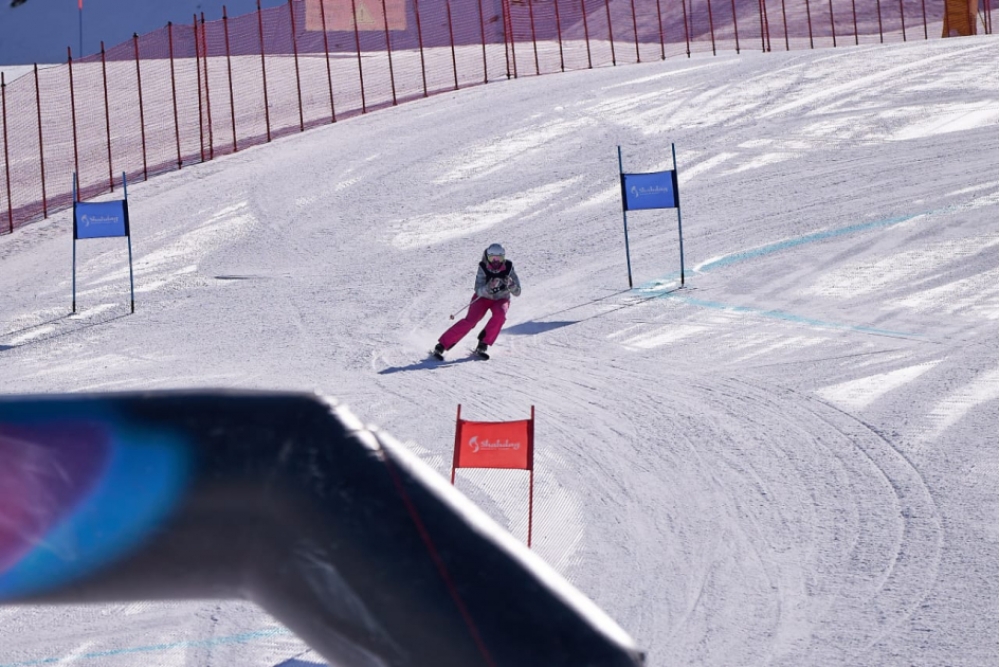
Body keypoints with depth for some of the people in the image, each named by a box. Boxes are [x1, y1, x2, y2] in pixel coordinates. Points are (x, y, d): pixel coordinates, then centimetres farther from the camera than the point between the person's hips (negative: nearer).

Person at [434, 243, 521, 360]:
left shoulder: (508, 268, -19)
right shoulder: (483, 268, -21)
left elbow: (517, 292, -19)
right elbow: (479, 291, -27)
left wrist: (510, 285, -40)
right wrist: (489, 287, -46)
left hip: (500, 299, 2)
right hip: (483, 297, -2)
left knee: (500, 314, -32)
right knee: (470, 320, -23)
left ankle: (483, 345, -21)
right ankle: (442, 345, -17)